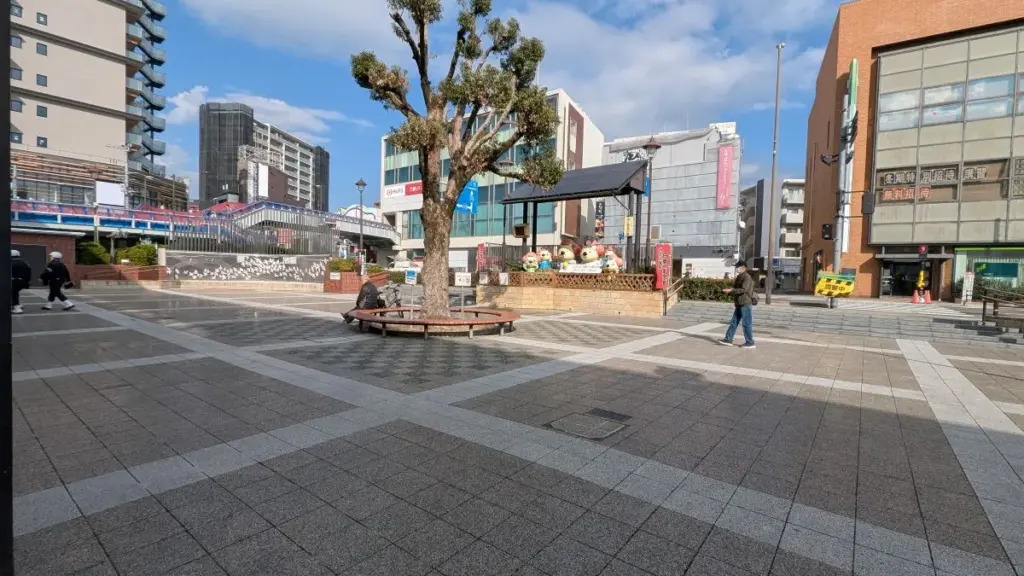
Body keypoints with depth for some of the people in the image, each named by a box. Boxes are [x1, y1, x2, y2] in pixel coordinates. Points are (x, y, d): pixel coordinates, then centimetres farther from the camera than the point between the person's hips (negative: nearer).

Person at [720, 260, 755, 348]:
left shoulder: (747, 277, -12)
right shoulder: (739, 277, 17)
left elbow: (743, 289, -22)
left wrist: (731, 290, -22)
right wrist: (729, 291, 8)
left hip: (746, 304, -10)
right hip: (740, 304, 10)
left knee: (746, 324, -4)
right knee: (733, 322, 9)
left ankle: (750, 343, 3)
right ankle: (728, 339, 12)